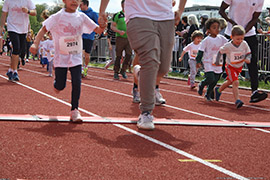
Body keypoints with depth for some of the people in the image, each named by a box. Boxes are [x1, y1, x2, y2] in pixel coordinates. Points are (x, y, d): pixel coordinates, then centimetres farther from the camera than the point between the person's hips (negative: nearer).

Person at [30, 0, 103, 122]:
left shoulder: (81, 17, 2)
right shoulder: (58, 17, -6)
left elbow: (98, 30, 3)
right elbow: (44, 29, -7)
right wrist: (35, 44, -21)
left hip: (76, 58, 2)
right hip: (61, 57, -2)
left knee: (77, 83, -10)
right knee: (60, 86, 1)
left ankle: (75, 110, 3)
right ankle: (56, 84, 39)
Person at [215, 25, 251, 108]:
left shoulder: (244, 44, -17)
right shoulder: (228, 46, -24)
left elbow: (248, 53, -5)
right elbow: (220, 51, -7)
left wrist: (248, 58, -26)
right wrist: (217, 60, -13)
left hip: (239, 67, 5)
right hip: (230, 67, -5)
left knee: (230, 81, 22)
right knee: (235, 82, -22)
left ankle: (218, 90, 48)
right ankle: (237, 100, -23)